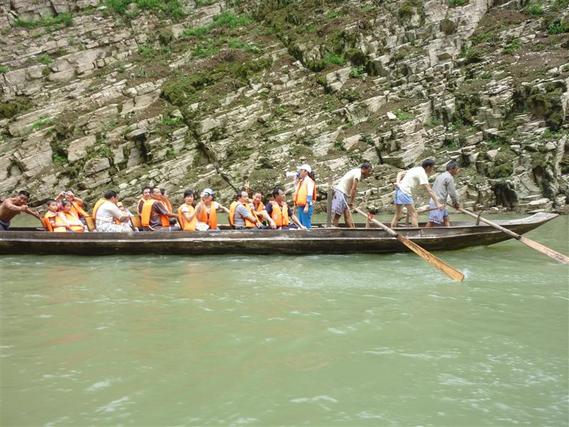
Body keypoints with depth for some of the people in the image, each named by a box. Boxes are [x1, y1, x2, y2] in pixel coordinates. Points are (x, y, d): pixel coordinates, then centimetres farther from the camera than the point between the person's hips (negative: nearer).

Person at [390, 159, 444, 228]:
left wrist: (398, 182, 1)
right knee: (413, 214, -7)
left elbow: (400, 173, 18)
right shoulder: (422, 174, -9)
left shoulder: (416, 169, 19)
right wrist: (437, 203, -20)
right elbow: (429, 190, -16)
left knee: (397, 214, 14)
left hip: (399, 189, 9)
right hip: (404, 191, -9)